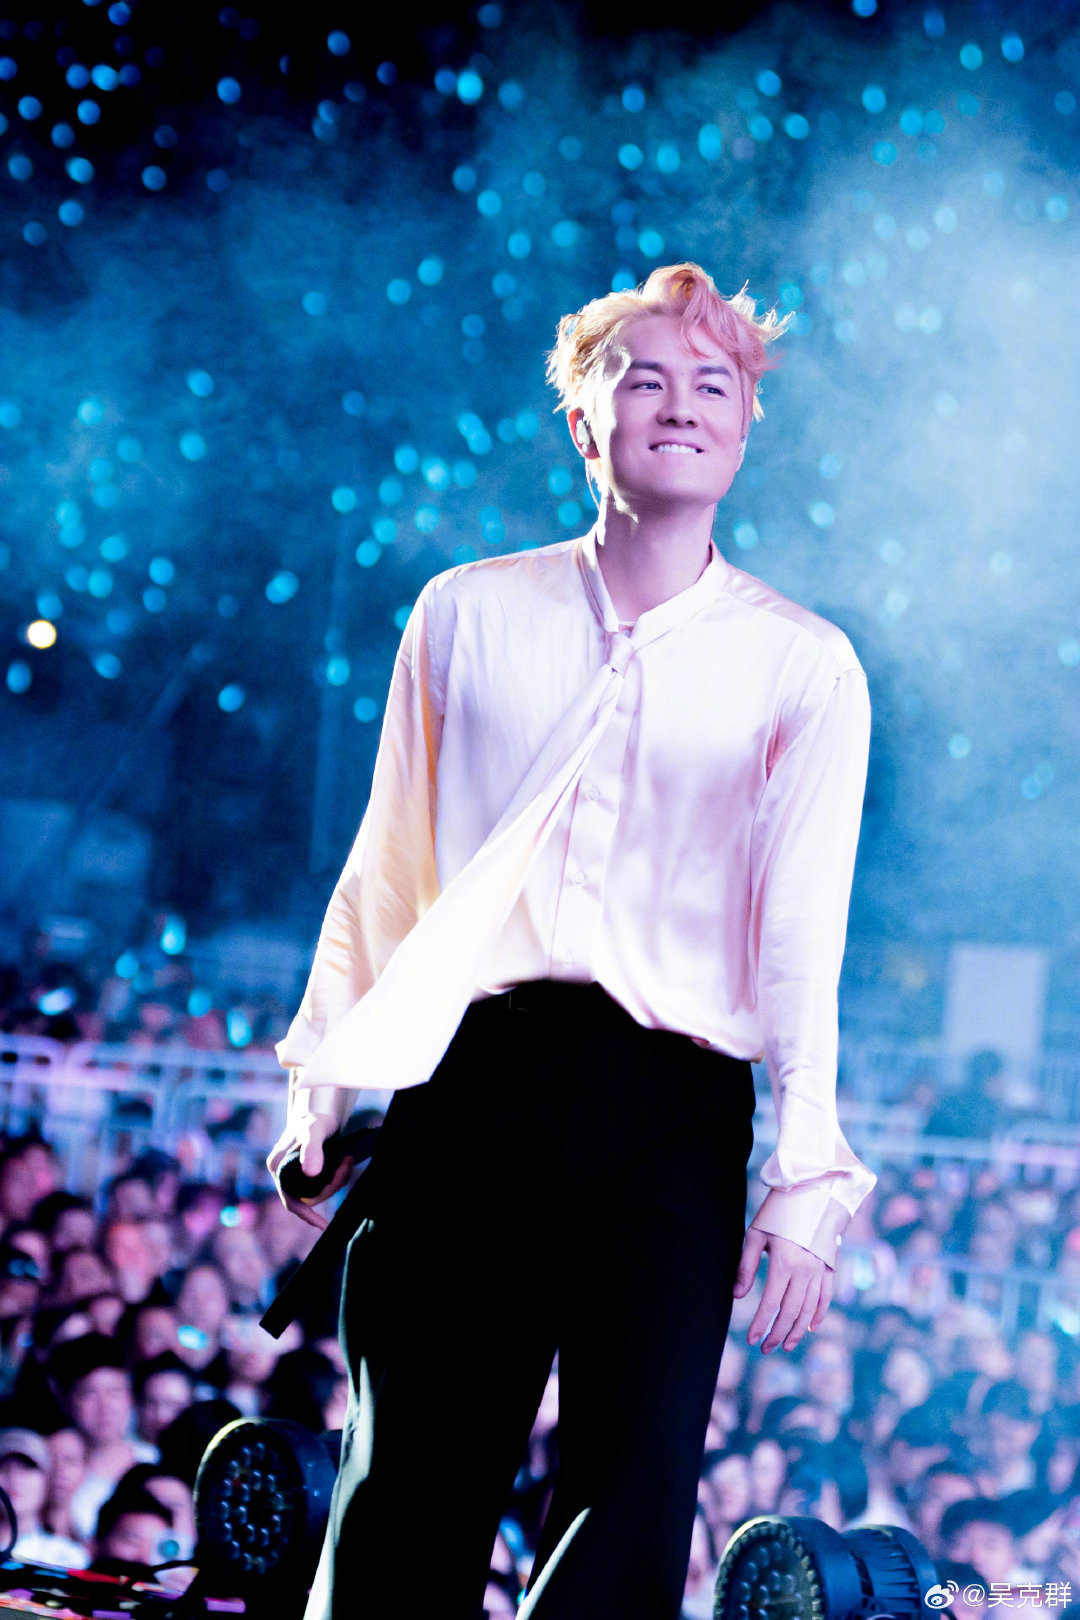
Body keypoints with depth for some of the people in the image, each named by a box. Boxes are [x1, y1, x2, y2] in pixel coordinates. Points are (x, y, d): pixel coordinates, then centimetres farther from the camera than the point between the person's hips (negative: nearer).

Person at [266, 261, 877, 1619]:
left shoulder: (804, 667, 7)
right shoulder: (468, 613, 13)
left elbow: (805, 931, 1)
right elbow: (387, 871, 18)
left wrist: (806, 1181, -7)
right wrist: (324, 1090, 14)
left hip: (670, 1108, -1)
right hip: (466, 1079, 1)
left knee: (632, 1511, -10)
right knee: (405, 1497, -1)